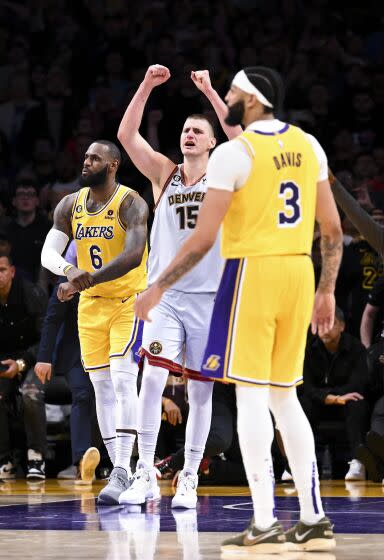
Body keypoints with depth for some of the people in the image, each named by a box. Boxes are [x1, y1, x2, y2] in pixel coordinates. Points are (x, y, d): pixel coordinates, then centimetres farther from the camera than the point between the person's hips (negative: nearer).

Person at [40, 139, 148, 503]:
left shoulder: (130, 204, -16)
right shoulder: (70, 205, 2)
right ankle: (119, 473, 11)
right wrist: (69, 269, -27)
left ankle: (122, 472, -22)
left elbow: (134, 255, -30)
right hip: (91, 305, 6)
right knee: (102, 387, 6)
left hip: (129, 300, -6)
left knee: (123, 379, -18)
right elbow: (48, 253, -4)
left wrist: (88, 279, -36)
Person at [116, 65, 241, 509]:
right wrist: (146, 86, -11)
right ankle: (145, 474, -10)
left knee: (200, 390, 3)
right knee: (152, 377, -15)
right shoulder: (164, 174, 8)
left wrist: (209, 91, -19)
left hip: (208, 295, 0)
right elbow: (126, 135, -3)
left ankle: (189, 478, 11)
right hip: (165, 293, 1)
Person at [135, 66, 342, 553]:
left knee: (251, 396, -3)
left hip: (253, 272, -6)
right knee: (284, 396, 14)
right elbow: (333, 229, 11)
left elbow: (203, 239, -12)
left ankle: (264, 524, -7)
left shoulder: (234, 153, -10)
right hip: (299, 273, 7)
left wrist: (158, 288, -3)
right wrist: (326, 291, 20)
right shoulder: (308, 146, 9)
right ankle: (314, 520, 11)